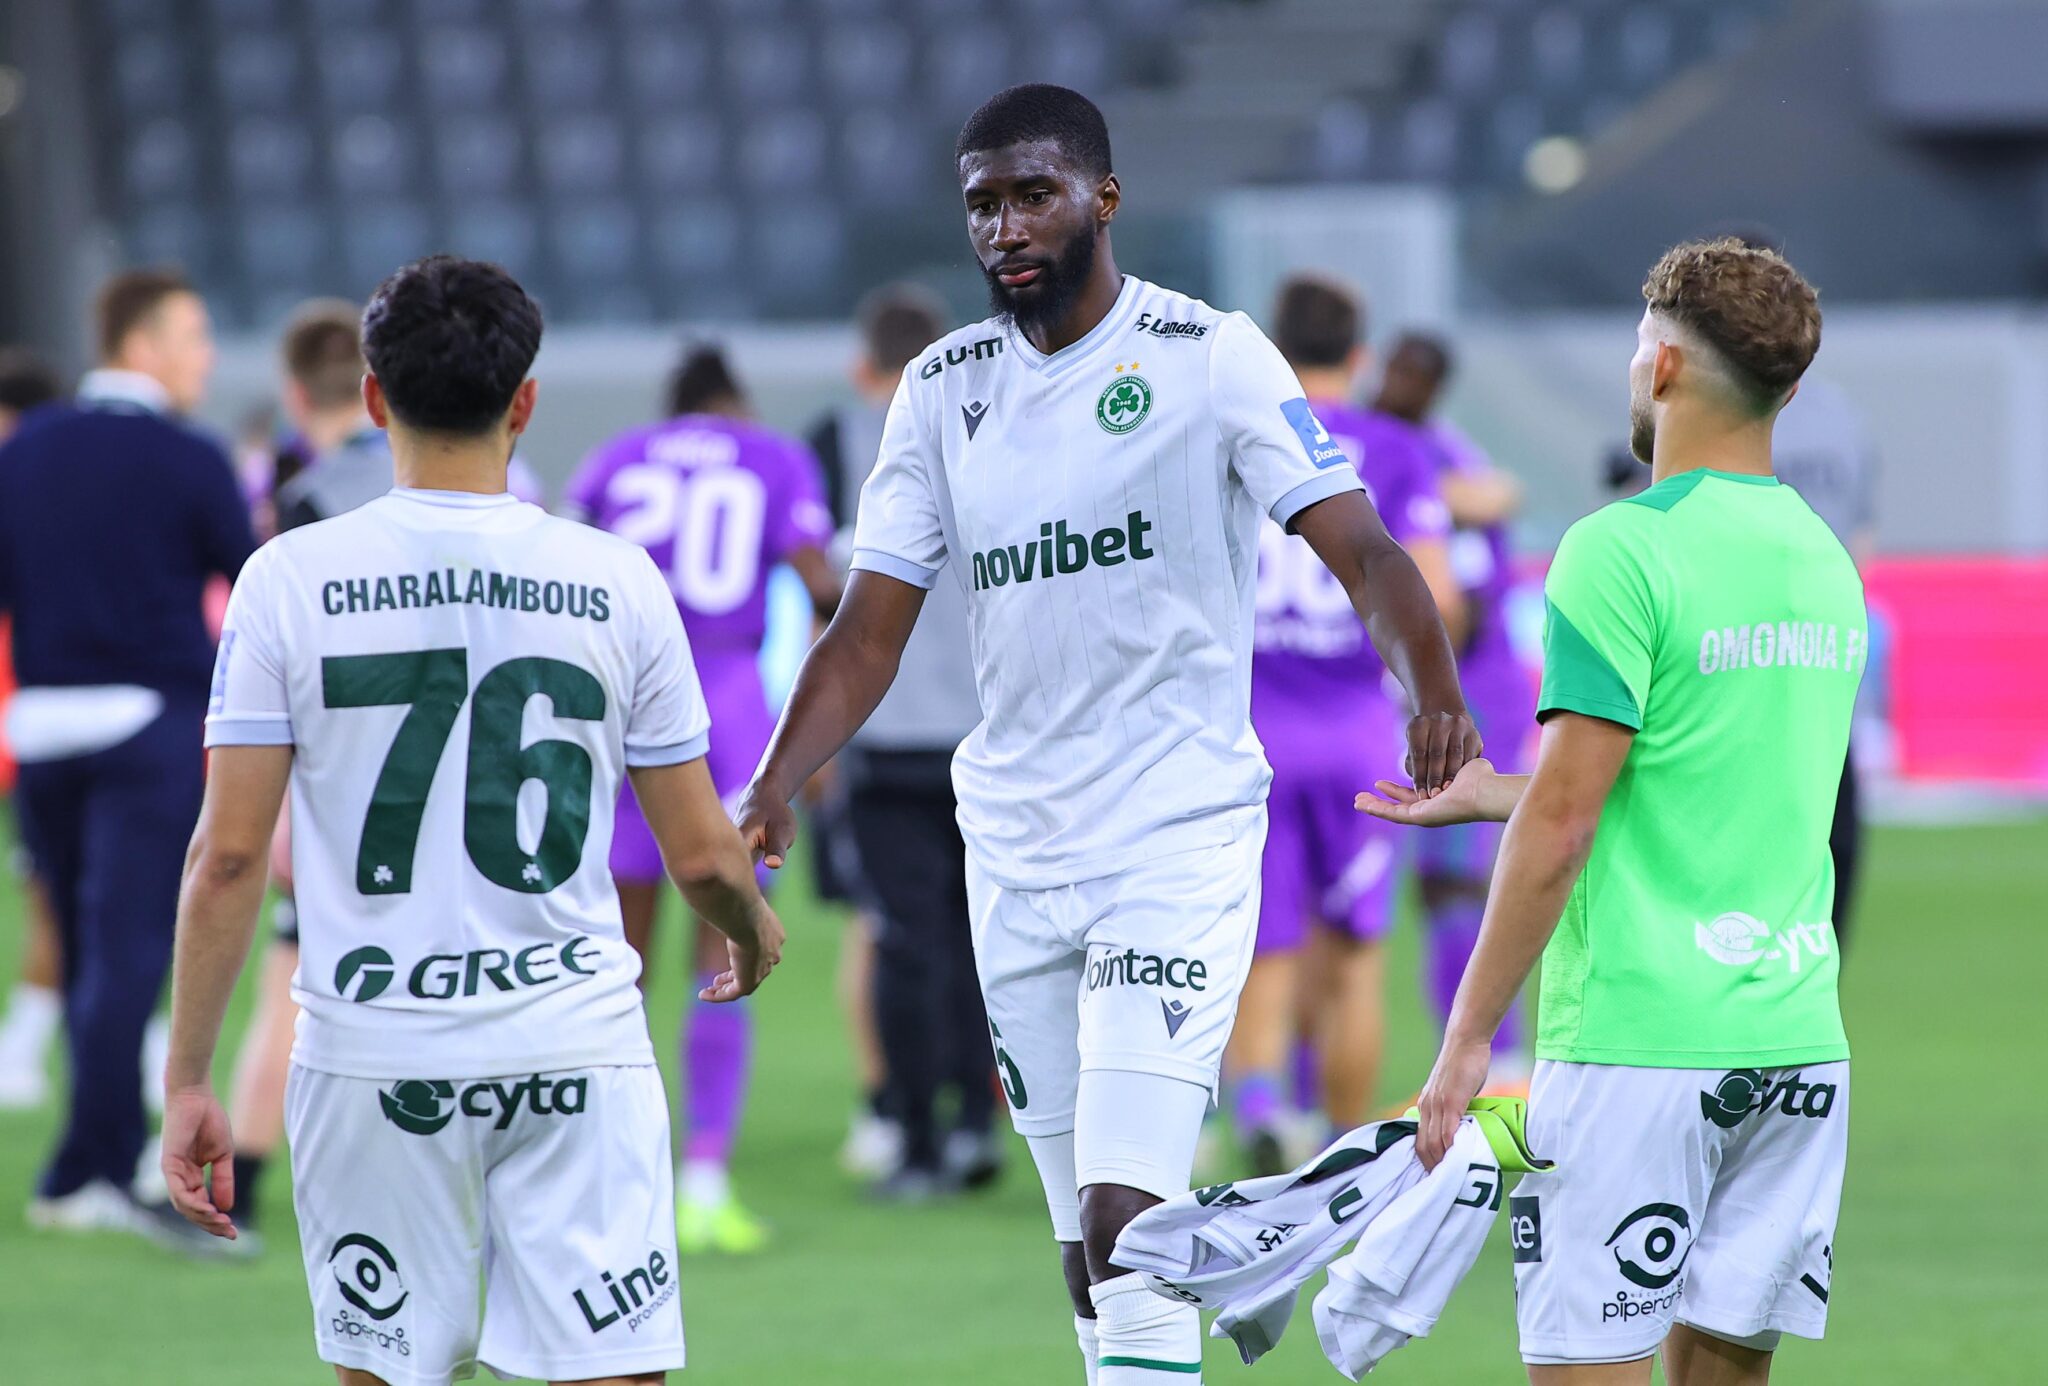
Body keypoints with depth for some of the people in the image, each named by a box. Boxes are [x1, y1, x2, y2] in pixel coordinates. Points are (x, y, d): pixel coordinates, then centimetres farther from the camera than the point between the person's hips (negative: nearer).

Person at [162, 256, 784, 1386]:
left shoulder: (293, 577, -2)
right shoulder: (616, 584, 0)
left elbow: (228, 855, -4)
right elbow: (702, 858, 6)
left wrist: (188, 1083, 2)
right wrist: (754, 933, 29)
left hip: (373, 1055, 0)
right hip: (578, 1040, 0)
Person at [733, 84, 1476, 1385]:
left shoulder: (1210, 356, -6)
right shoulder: (946, 388, 8)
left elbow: (1359, 548, -12)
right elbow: (870, 629, 9)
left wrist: (1436, 699, -31)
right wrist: (773, 788, -5)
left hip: (1180, 836, -5)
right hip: (1015, 849, 5)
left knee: (1129, 1222, -16)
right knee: (1088, 1245, 8)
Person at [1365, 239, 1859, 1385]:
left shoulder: (1622, 551, -11)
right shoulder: (1824, 558, 12)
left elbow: (1564, 823, -14)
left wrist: (1468, 1035, -9)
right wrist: (1488, 794, 30)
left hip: (1640, 1045, -7)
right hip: (1800, 1037, 7)